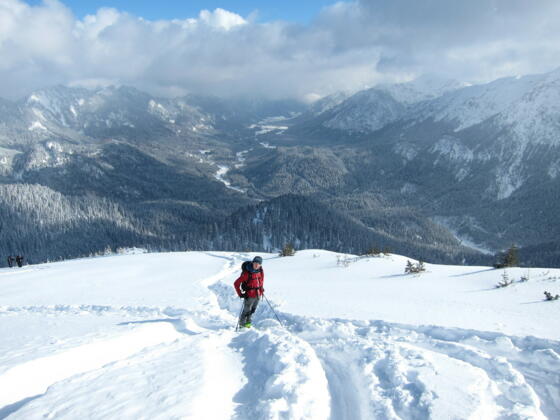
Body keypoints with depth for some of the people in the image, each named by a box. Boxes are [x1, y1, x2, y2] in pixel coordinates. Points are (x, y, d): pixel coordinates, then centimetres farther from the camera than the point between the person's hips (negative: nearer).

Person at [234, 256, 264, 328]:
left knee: (253, 310, 20)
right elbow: (236, 284, -18)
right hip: (250, 296, -6)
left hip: (258, 295, 6)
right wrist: (240, 294, -18)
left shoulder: (260, 271, -3)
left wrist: (261, 288, 19)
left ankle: (248, 322, 40)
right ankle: (242, 324, 25)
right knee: (247, 310, 5)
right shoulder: (247, 273, -22)